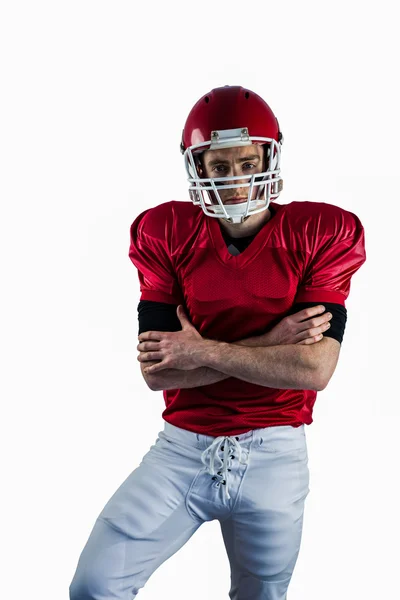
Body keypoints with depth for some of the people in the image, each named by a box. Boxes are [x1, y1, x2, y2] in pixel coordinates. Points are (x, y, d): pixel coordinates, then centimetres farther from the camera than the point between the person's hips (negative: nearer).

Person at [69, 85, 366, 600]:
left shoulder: (321, 235, -6)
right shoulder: (166, 235, -4)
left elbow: (316, 368, -16)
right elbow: (156, 371, -11)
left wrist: (202, 352, -17)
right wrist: (268, 341, -17)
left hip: (274, 456, 0)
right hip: (182, 447, 1)